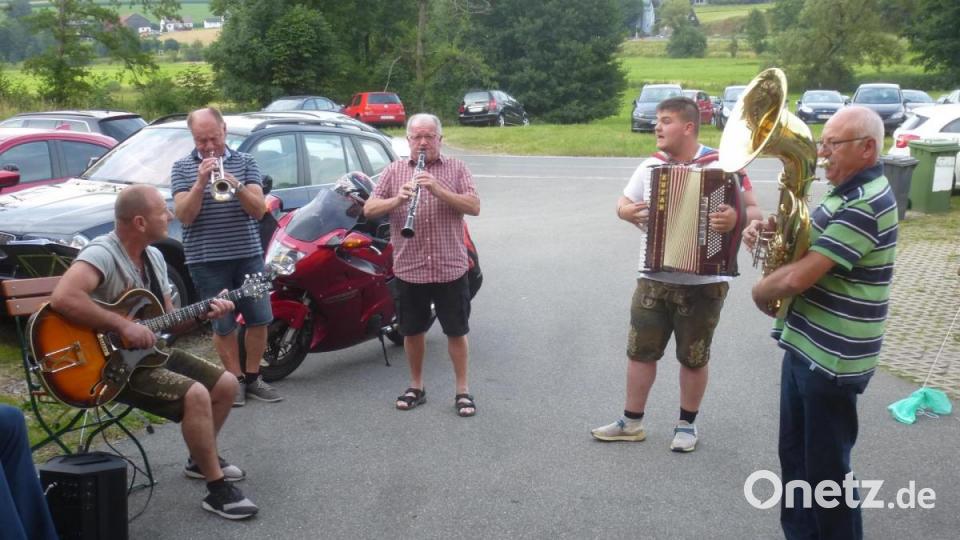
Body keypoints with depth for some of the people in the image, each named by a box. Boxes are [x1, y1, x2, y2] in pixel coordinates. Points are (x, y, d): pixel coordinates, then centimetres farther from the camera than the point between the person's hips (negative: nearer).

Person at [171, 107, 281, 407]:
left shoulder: (245, 162, 5)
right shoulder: (183, 168, 3)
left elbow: (259, 210, -5)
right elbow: (184, 216, -8)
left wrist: (237, 186, -22)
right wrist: (201, 182, -21)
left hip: (248, 255, 2)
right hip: (206, 260, -1)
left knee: (259, 319, 3)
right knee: (223, 324, 5)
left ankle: (253, 377, 19)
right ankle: (236, 379, 19)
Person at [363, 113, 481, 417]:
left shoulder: (457, 169, 3)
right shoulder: (394, 171, 5)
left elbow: (474, 207, -9)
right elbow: (369, 210, -1)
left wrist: (439, 190, -21)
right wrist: (397, 199, -20)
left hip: (450, 268, -1)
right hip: (409, 268, 2)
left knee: (456, 331, 5)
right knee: (413, 330, 12)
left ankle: (462, 390, 17)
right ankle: (416, 386, 28)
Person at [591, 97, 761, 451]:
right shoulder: (650, 166, 4)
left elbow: (754, 212, -11)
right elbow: (623, 203, 16)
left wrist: (736, 218, -33)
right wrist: (626, 212, -8)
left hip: (704, 283, -4)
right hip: (654, 280, 4)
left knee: (694, 358, 11)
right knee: (639, 352, 10)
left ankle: (687, 425, 29)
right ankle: (632, 422, 25)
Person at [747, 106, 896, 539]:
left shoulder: (866, 204, -23)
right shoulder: (847, 193, 10)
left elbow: (799, 277, -27)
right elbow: (803, 248, 20)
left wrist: (759, 292, -6)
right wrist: (768, 235, -2)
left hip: (831, 359, -10)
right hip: (805, 345, 10)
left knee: (825, 470, 5)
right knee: (794, 456, 20)